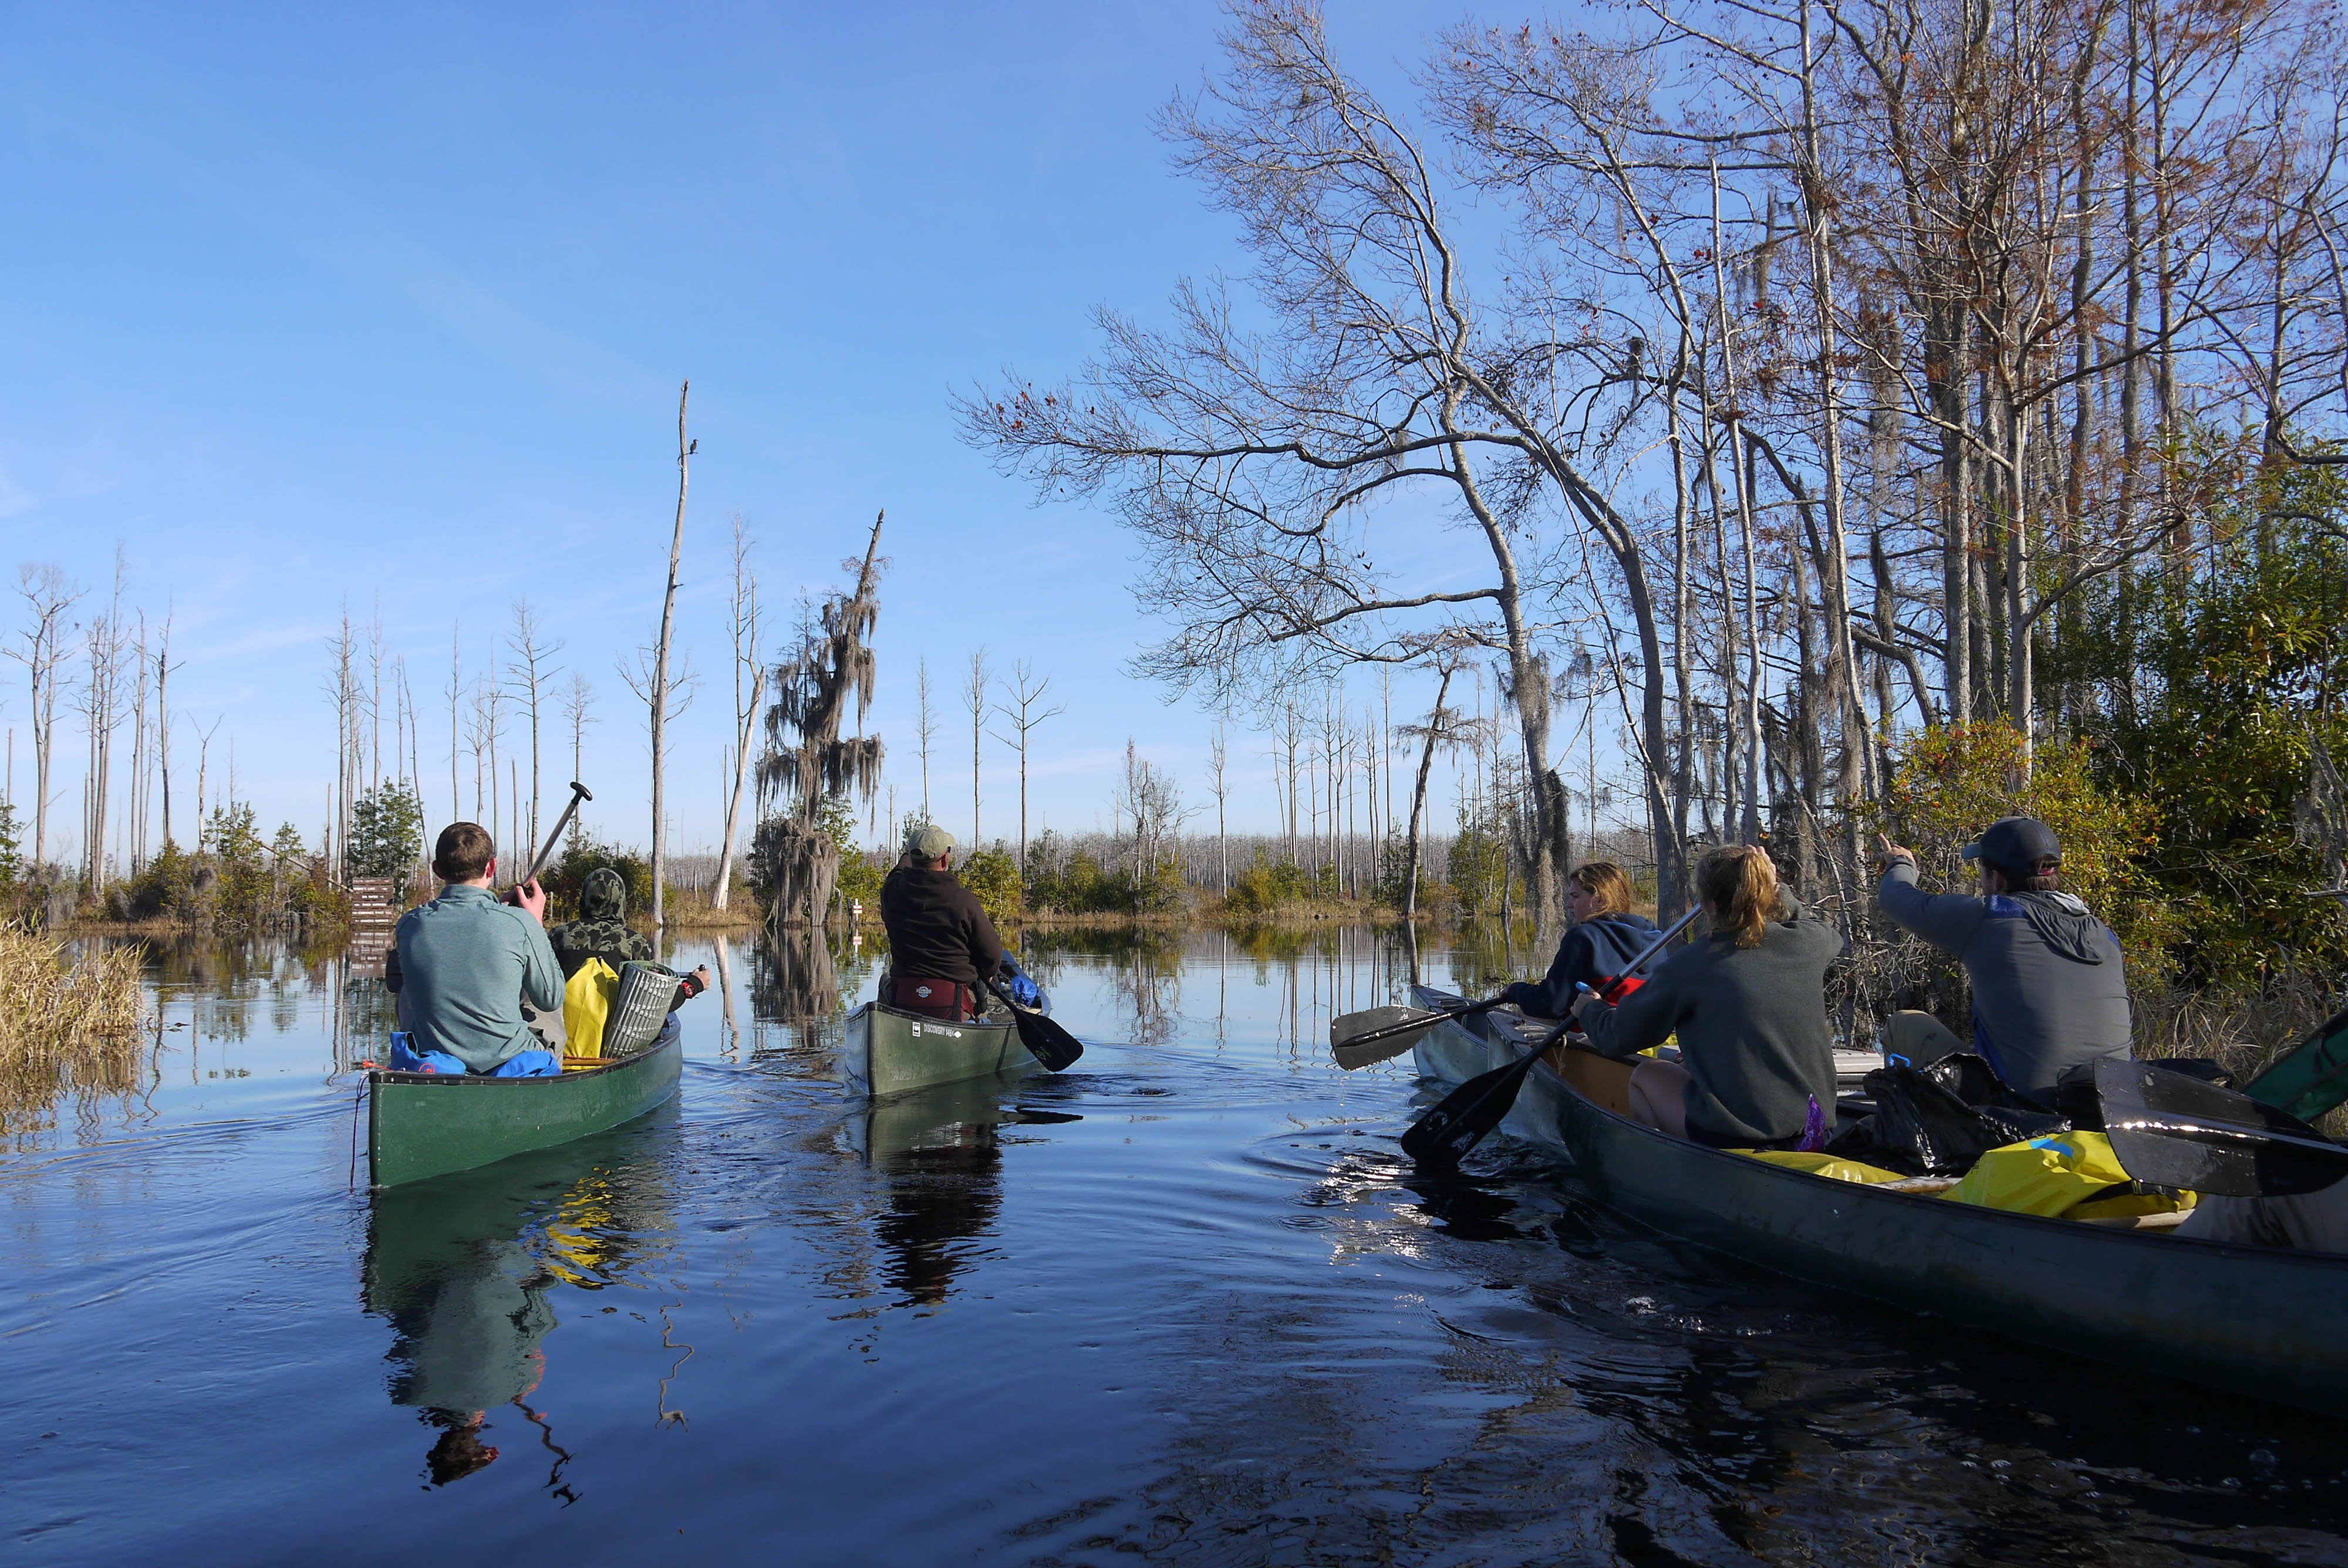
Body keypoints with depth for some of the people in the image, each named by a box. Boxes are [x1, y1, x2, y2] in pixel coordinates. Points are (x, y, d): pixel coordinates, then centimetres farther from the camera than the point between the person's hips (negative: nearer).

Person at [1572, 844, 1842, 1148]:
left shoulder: (1691, 964, -16)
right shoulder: (1809, 942, -4)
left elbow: (1616, 1039, -4)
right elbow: (1833, 937, 27)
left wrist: (1590, 1009, 18)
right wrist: (1773, 889, 28)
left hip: (1729, 1139, -6)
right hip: (1813, 1129, 6)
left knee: (1646, 1075, 19)